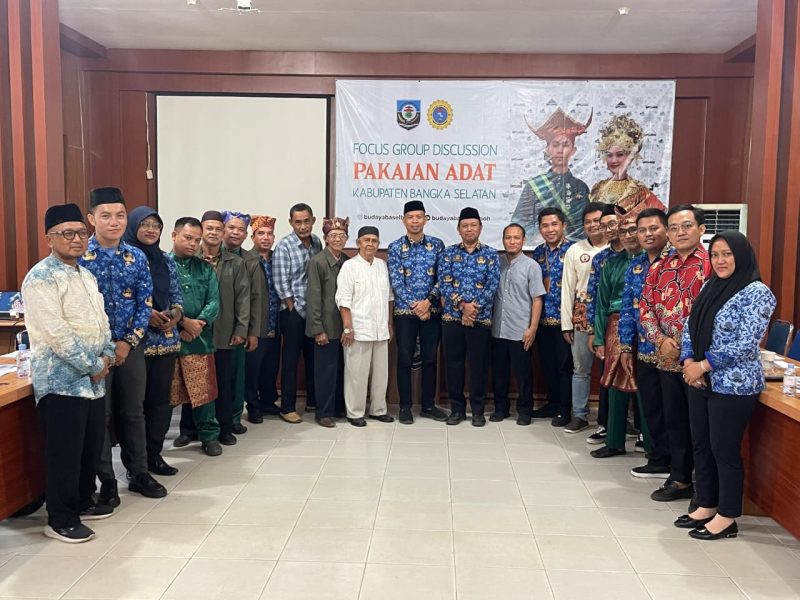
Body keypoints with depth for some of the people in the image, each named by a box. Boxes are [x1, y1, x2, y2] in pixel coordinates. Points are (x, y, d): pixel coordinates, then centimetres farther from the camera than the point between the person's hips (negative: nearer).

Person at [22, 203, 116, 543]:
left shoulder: (86, 276, 15)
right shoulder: (41, 278, -13)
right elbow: (56, 333, -20)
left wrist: (107, 355, 3)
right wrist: (94, 366, -15)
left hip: (93, 379, 8)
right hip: (61, 380, -8)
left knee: (92, 447, 16)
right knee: (64, 453, 0)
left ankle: (82, 503, 33)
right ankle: (60, 520, 15)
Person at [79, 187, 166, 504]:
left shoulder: (137, 258, 2)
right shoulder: (79, 257, -6)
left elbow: (146, 304, 2)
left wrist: (128, 342, -8)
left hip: (130, 347, 3)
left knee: (134, 412, 13)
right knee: (100, 415, 7)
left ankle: (139, 473, 27)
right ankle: (106, 481, 20)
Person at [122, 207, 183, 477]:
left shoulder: (166, 260, 12)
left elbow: (176, 295, 15)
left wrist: (176, 313, -6)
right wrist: (145, 315, -18)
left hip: (166, 340, 5)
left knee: (161, 399, 10)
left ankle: (154, 454, 22)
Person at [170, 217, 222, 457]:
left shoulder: (205, 268, 11)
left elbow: (214, 302, 3)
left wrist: (199, 324, -12)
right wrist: (183, 322, -14)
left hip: (200, 338, 2)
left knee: (202, 389, 3)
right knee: (178, 390, 8)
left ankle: (209, 435, 14)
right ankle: (188, 429, 24)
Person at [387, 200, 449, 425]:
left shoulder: (437, 244, 4)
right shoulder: (395, 247, 0)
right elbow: (396, 282, -6)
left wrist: (428, 301, -13)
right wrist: (415, 306, -13)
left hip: (432, 310, 2)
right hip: (405, 311, -1)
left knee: (430, 359, 9)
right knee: (405, 359, 4)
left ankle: (428, 405, 20)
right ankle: (405, 406, 15)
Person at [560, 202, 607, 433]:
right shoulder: (574, 250, 6)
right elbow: (568, 288, 6)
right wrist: (567, 324, 3)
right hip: (582, 316, 2)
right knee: (580, 369, 9)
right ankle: (579, 415, 20)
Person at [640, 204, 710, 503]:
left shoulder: (712, 265, -9)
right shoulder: (660, 269, 10)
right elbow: (646, 307, 10)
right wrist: (661, 340, -6)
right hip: (668, 360, 6)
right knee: (675, 421, 14)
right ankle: (680, 478, 28)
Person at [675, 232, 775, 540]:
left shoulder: (757, 292, -12)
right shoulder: (709, 287, 9)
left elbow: (746, 345, -19)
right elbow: (690, 328, 10)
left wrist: (704, 365, -16)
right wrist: (688, 362, -6)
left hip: (733, 385, -7)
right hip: (700, 382, 7)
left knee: (725, 451, 2)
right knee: (701, 446, 14)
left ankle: (727, 518, 18)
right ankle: (706, 506, 29)